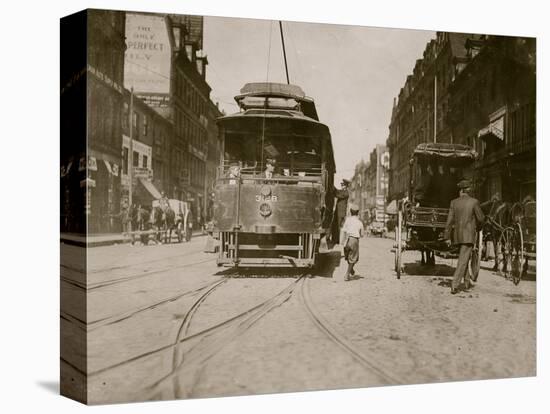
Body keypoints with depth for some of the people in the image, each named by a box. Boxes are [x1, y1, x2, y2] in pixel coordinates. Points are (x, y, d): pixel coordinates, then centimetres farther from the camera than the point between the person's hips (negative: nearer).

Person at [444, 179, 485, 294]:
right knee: (462, 261, -7)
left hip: (457, 235, 4)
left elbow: (450, 220, -1)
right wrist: (476, 225, 21)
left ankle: (467, 282, 31)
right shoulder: (474, 202, -7)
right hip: (469, 235, -4)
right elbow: (481, 218, -2)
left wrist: (447, 237, 3)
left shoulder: (454, 202, 1)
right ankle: (454, 285, -16)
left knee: (464, 258, 22)